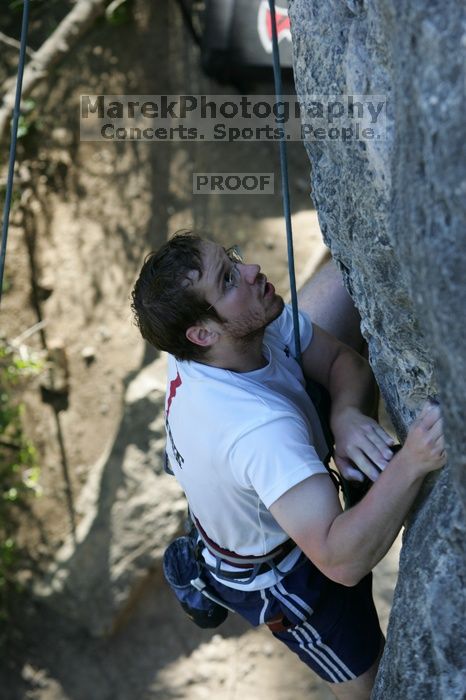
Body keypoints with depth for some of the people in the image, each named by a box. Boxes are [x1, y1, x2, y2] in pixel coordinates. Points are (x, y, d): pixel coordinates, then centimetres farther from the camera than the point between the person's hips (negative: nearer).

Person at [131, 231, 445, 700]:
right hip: (279, 577, -7)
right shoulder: (257, 429, -46)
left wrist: (346, 415, -33)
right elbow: (341, 561, -49)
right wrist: (410, 465, -59)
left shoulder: (247, 323, -23)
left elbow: (345, 361, -12)